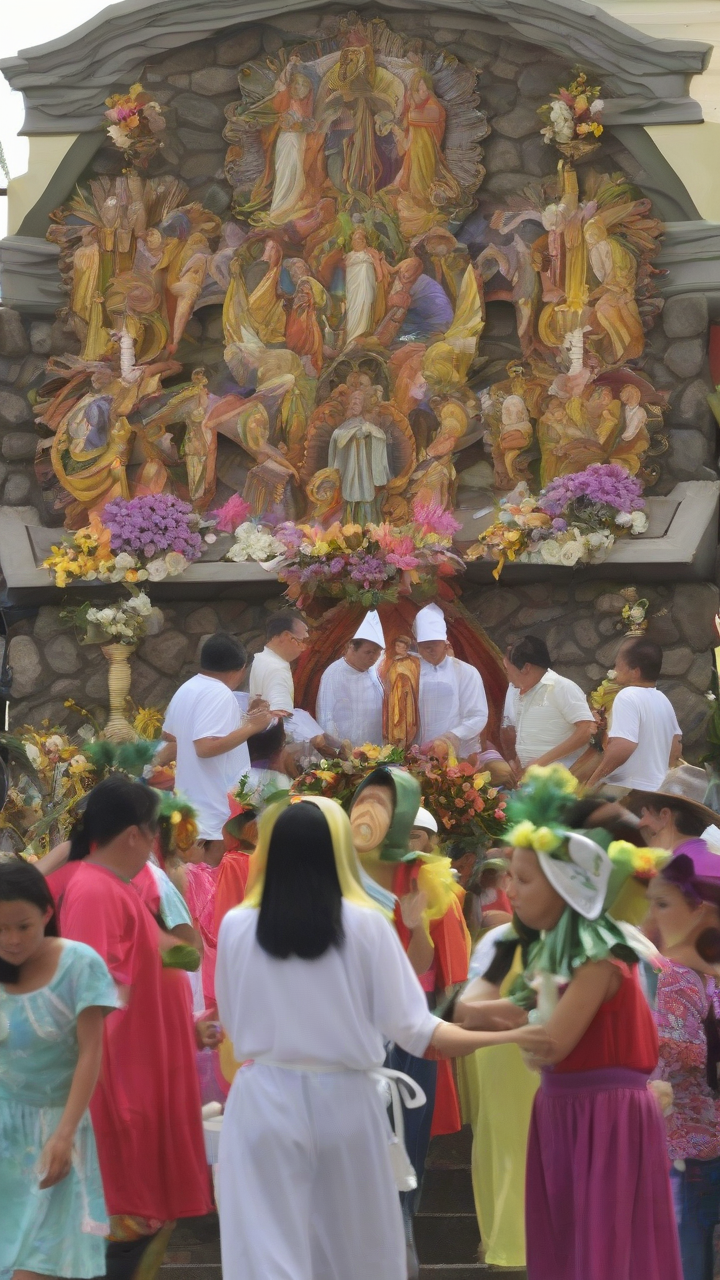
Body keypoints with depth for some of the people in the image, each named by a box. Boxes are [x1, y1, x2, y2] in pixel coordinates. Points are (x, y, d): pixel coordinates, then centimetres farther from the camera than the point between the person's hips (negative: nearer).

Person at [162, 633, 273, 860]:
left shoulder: (186, 690, 12)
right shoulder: (219, 694, -18)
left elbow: (169, 734, 27)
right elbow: (206, 747, -28)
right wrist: (250, 727, -21)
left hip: (191, 799, 10)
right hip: (217, 808, -10)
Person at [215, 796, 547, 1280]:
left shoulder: (236, 926, -5)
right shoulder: (366, 923, -8)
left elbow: (233, 1021, 7)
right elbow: (410, 1027, -7)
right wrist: (503, 1037, 3)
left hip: (266, 1100, 0)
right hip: (345, 1100, 0)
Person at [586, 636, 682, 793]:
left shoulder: (628, 696, -15)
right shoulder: (663, 700, 13)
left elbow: (622, 746, -26)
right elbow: (675, 751, 20)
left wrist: (592, 781, -18)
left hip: (627, 790, -9)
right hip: (657, 789, 9)